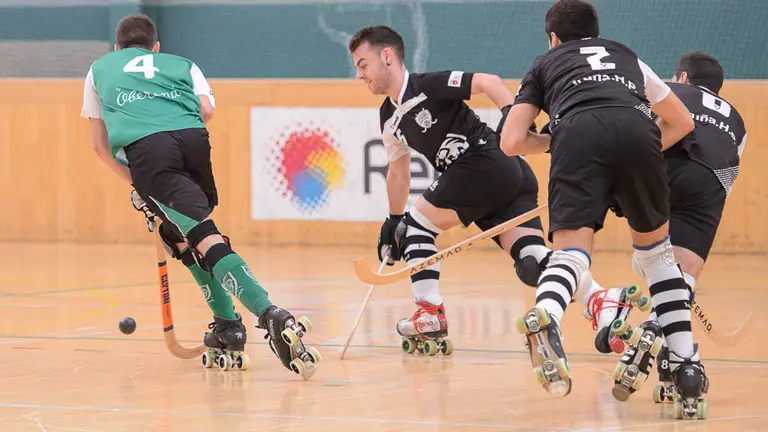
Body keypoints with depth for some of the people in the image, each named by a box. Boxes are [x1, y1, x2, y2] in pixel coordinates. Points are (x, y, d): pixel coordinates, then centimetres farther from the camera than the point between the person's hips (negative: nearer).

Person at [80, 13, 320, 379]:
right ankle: (226, 331, 18)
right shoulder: (183, 65, 34)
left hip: (143, 147, -3)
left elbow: (99, 144, 32)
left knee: (205, 238, -14)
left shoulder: (99, 69, 36)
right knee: (179, 237, 25)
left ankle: (271, 316, -31)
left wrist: (135, 179, 42)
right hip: (192, 139, 3)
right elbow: (206, 109, 13)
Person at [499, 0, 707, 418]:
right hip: (637, 129, 2)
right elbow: (682, 122, 45)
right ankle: (686, 366, 13)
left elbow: (511, 142, 24)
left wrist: (554, 142, 41)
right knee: (656, 248, 22)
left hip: (577, 134, -2)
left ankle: (545, 316, -48)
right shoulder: (626, 55, 41)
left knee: (572, 250, -13)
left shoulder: (546, 63, 34)